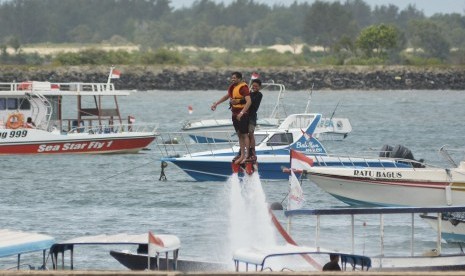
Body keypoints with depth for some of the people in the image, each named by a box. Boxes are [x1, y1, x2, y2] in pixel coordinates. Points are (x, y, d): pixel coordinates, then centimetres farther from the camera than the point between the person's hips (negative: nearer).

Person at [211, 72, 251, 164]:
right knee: (239, 135, 12)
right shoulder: (232, 87, 12)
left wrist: (242, 113, -30)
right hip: (235, 114, 9)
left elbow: (249, 101, -24)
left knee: (245, 135, -7)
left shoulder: (243, 88, -16)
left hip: (242, 115, -9)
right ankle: (242, 155, 18)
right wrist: (216, 104, 27)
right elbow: (226, 96, 30)